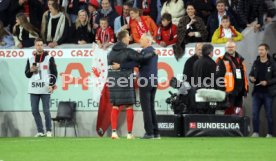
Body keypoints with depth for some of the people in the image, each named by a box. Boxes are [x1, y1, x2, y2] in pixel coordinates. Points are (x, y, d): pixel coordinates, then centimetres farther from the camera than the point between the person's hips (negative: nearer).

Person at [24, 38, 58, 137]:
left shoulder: (49, 58, 2)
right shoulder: (30, 59, 13)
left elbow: (54, 73, 1)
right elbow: (27, 74, 16)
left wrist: (51, 85, -9)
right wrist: (31, 70, -6)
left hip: (45, 89, -4)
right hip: (33, 89, 4)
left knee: (46, 110, -5)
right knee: (34, 110, 1)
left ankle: (49, 130, 8)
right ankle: (40, 131, 9)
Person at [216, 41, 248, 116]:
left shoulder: (240, 59, 17)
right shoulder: (222, 60, -5)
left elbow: (244, 75, 22)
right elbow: (218, 76, -12)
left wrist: (245, 88, 16)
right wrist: (221, 90, -18)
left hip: (239, 92, 7)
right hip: (229, 92, -7)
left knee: (239, 112, 11)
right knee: (229, 112, -7)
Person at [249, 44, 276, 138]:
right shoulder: (256, 63, 10)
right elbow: (251, 74, 17)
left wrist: (267, 82, -17)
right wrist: (251, 78, -6)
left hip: (268, 92, -4)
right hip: (257, 92, 4)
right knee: (255, 113, 0)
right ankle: (255, 132, 6)